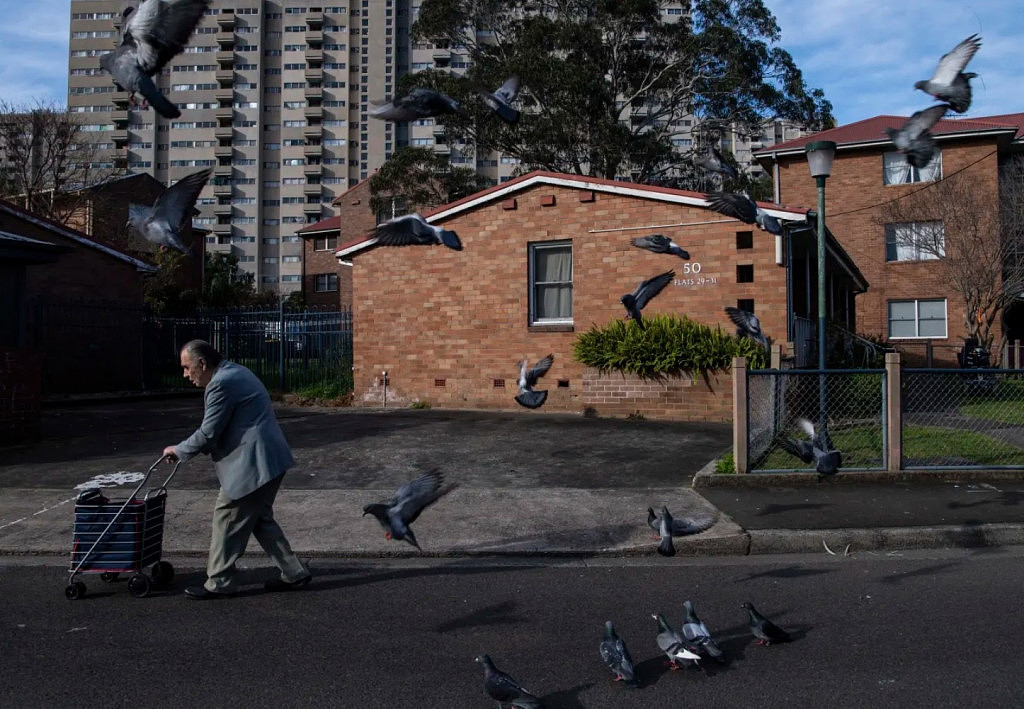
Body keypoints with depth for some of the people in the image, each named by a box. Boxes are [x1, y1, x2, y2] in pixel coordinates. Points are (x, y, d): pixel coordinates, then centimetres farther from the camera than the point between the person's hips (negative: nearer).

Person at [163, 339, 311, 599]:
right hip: (271, 458, 10)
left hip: (253, 463, -10)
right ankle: (294, 573, 20)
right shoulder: (234, 372, 16)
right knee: (259, 518, 17)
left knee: (227, 517, 2)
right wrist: (188, 448, 21)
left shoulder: (221, 384, -17)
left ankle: (219, 583, 14)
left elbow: (208, 433, -14)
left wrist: (179, 450, 2)